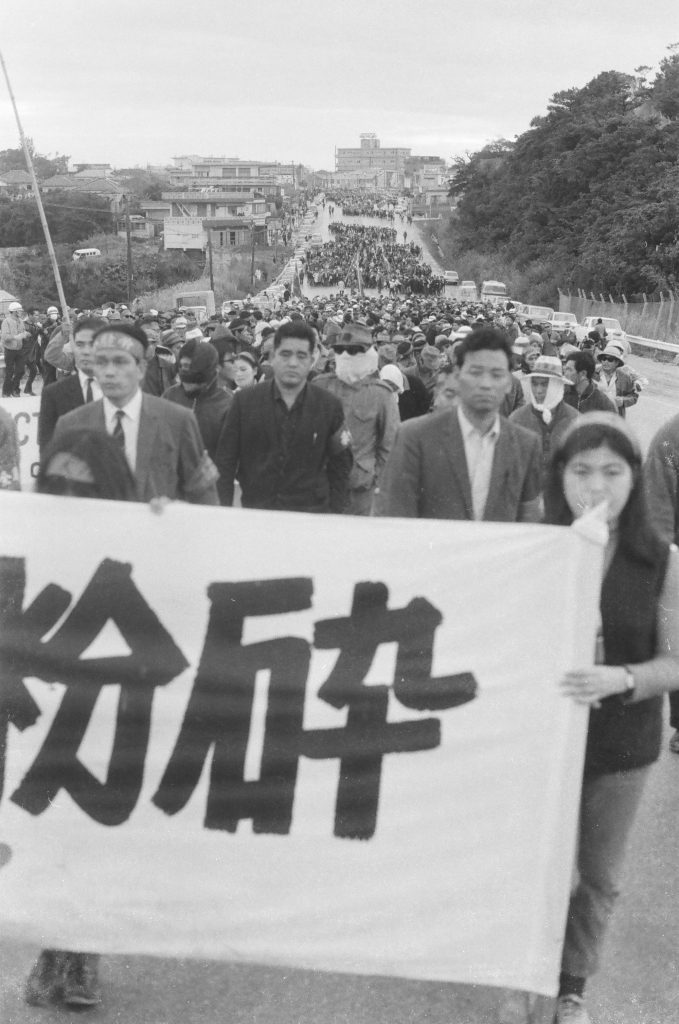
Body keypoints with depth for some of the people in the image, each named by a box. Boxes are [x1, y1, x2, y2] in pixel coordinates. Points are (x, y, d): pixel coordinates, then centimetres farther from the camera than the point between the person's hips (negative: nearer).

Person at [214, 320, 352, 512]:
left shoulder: (330, 406, -1)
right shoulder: (245, 401, -2)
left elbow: (340, 467, 5)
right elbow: (225, 462, 1)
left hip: (312, 512, 0)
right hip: (254, 509, 0)